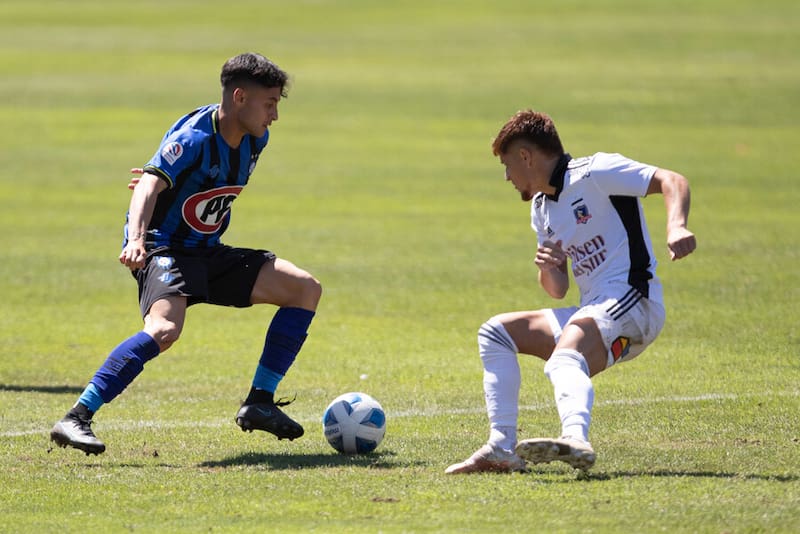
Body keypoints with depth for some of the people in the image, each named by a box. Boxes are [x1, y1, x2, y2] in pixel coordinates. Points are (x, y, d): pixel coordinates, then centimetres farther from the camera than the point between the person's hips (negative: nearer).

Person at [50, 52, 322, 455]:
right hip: (164, 249, -9)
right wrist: (136, 239, -51)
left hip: (209, 254, 9)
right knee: (165, 328, -36)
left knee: (305, 289, 2)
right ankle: (75, 420, -35)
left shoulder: (254, 141, 5)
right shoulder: (195, 137, -20)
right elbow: (151, 183, -35)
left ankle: (259, 403, 6)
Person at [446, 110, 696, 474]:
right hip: (591, 313, 10)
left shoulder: (593, 174, -6)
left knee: (564, 359, -36)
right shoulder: (541, 209, 21)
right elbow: (558, 291, 23)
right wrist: (547, 269, -1)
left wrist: (676, 226, -35)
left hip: (631, 302, -10)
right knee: (495, 333, 12)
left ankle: (576, 440, -64)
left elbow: (671, 181, -15)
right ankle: (502, 448, 0)